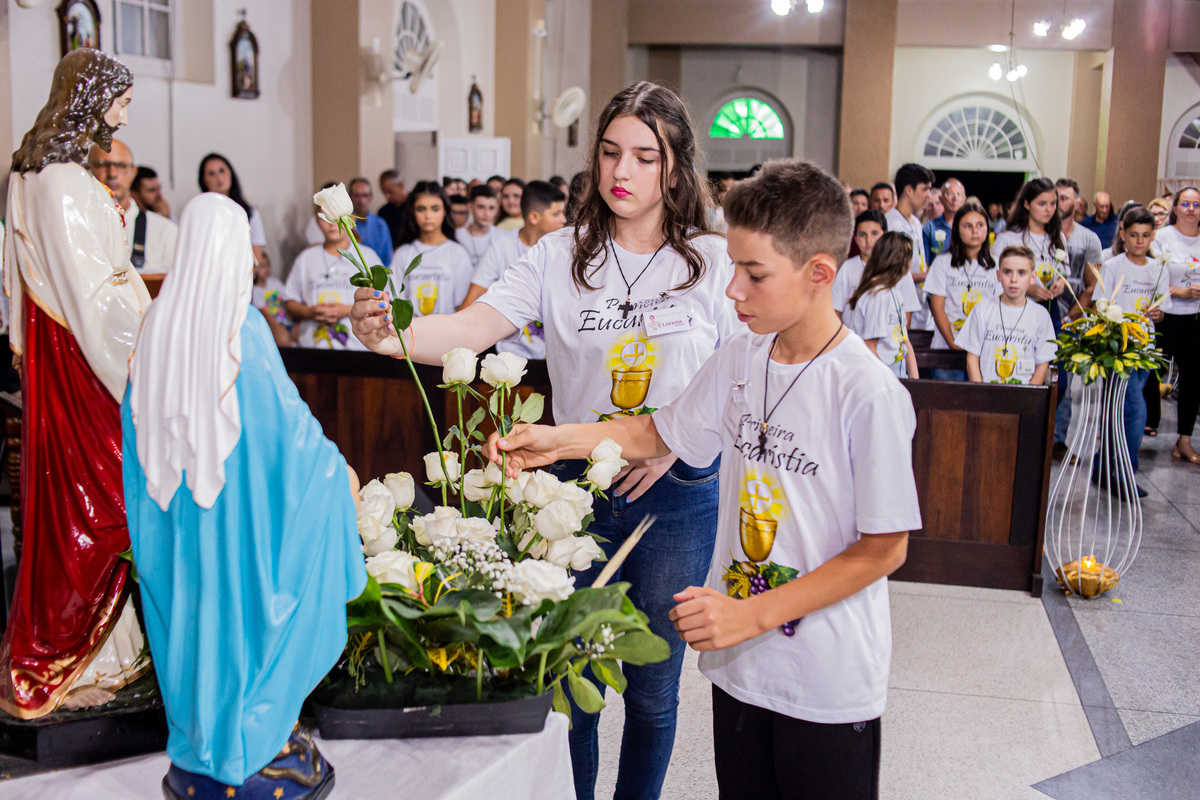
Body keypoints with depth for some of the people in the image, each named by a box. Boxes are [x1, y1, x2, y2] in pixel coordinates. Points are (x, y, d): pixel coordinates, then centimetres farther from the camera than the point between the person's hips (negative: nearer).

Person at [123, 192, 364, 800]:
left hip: (176, 505, 5)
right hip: (241, 497, -5)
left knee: (192, 603, 15)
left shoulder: (157, 324, 0)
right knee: (244, 601, 7)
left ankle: (197, 744, 28)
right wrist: (337, 465, 1)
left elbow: (139, 420, 9)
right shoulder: (242, 328, -16)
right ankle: (251, 748, 17)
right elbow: (285, 415, -12)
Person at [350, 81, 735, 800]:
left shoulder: (715, 262, -2)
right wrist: (393, 334, -36)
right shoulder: (560, 257, -3)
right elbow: (471, 330, -16)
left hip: (677, 496, 0)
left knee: (653, 689, 12)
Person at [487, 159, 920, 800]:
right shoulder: (739, 358, -2)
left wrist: (754, 613, -19)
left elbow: (885, 549, -17)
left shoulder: (870, 394, -21)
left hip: (829, 683, -5)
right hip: (739, 661, 6)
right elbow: (663, 433, 14)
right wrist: (557, 441, 1)